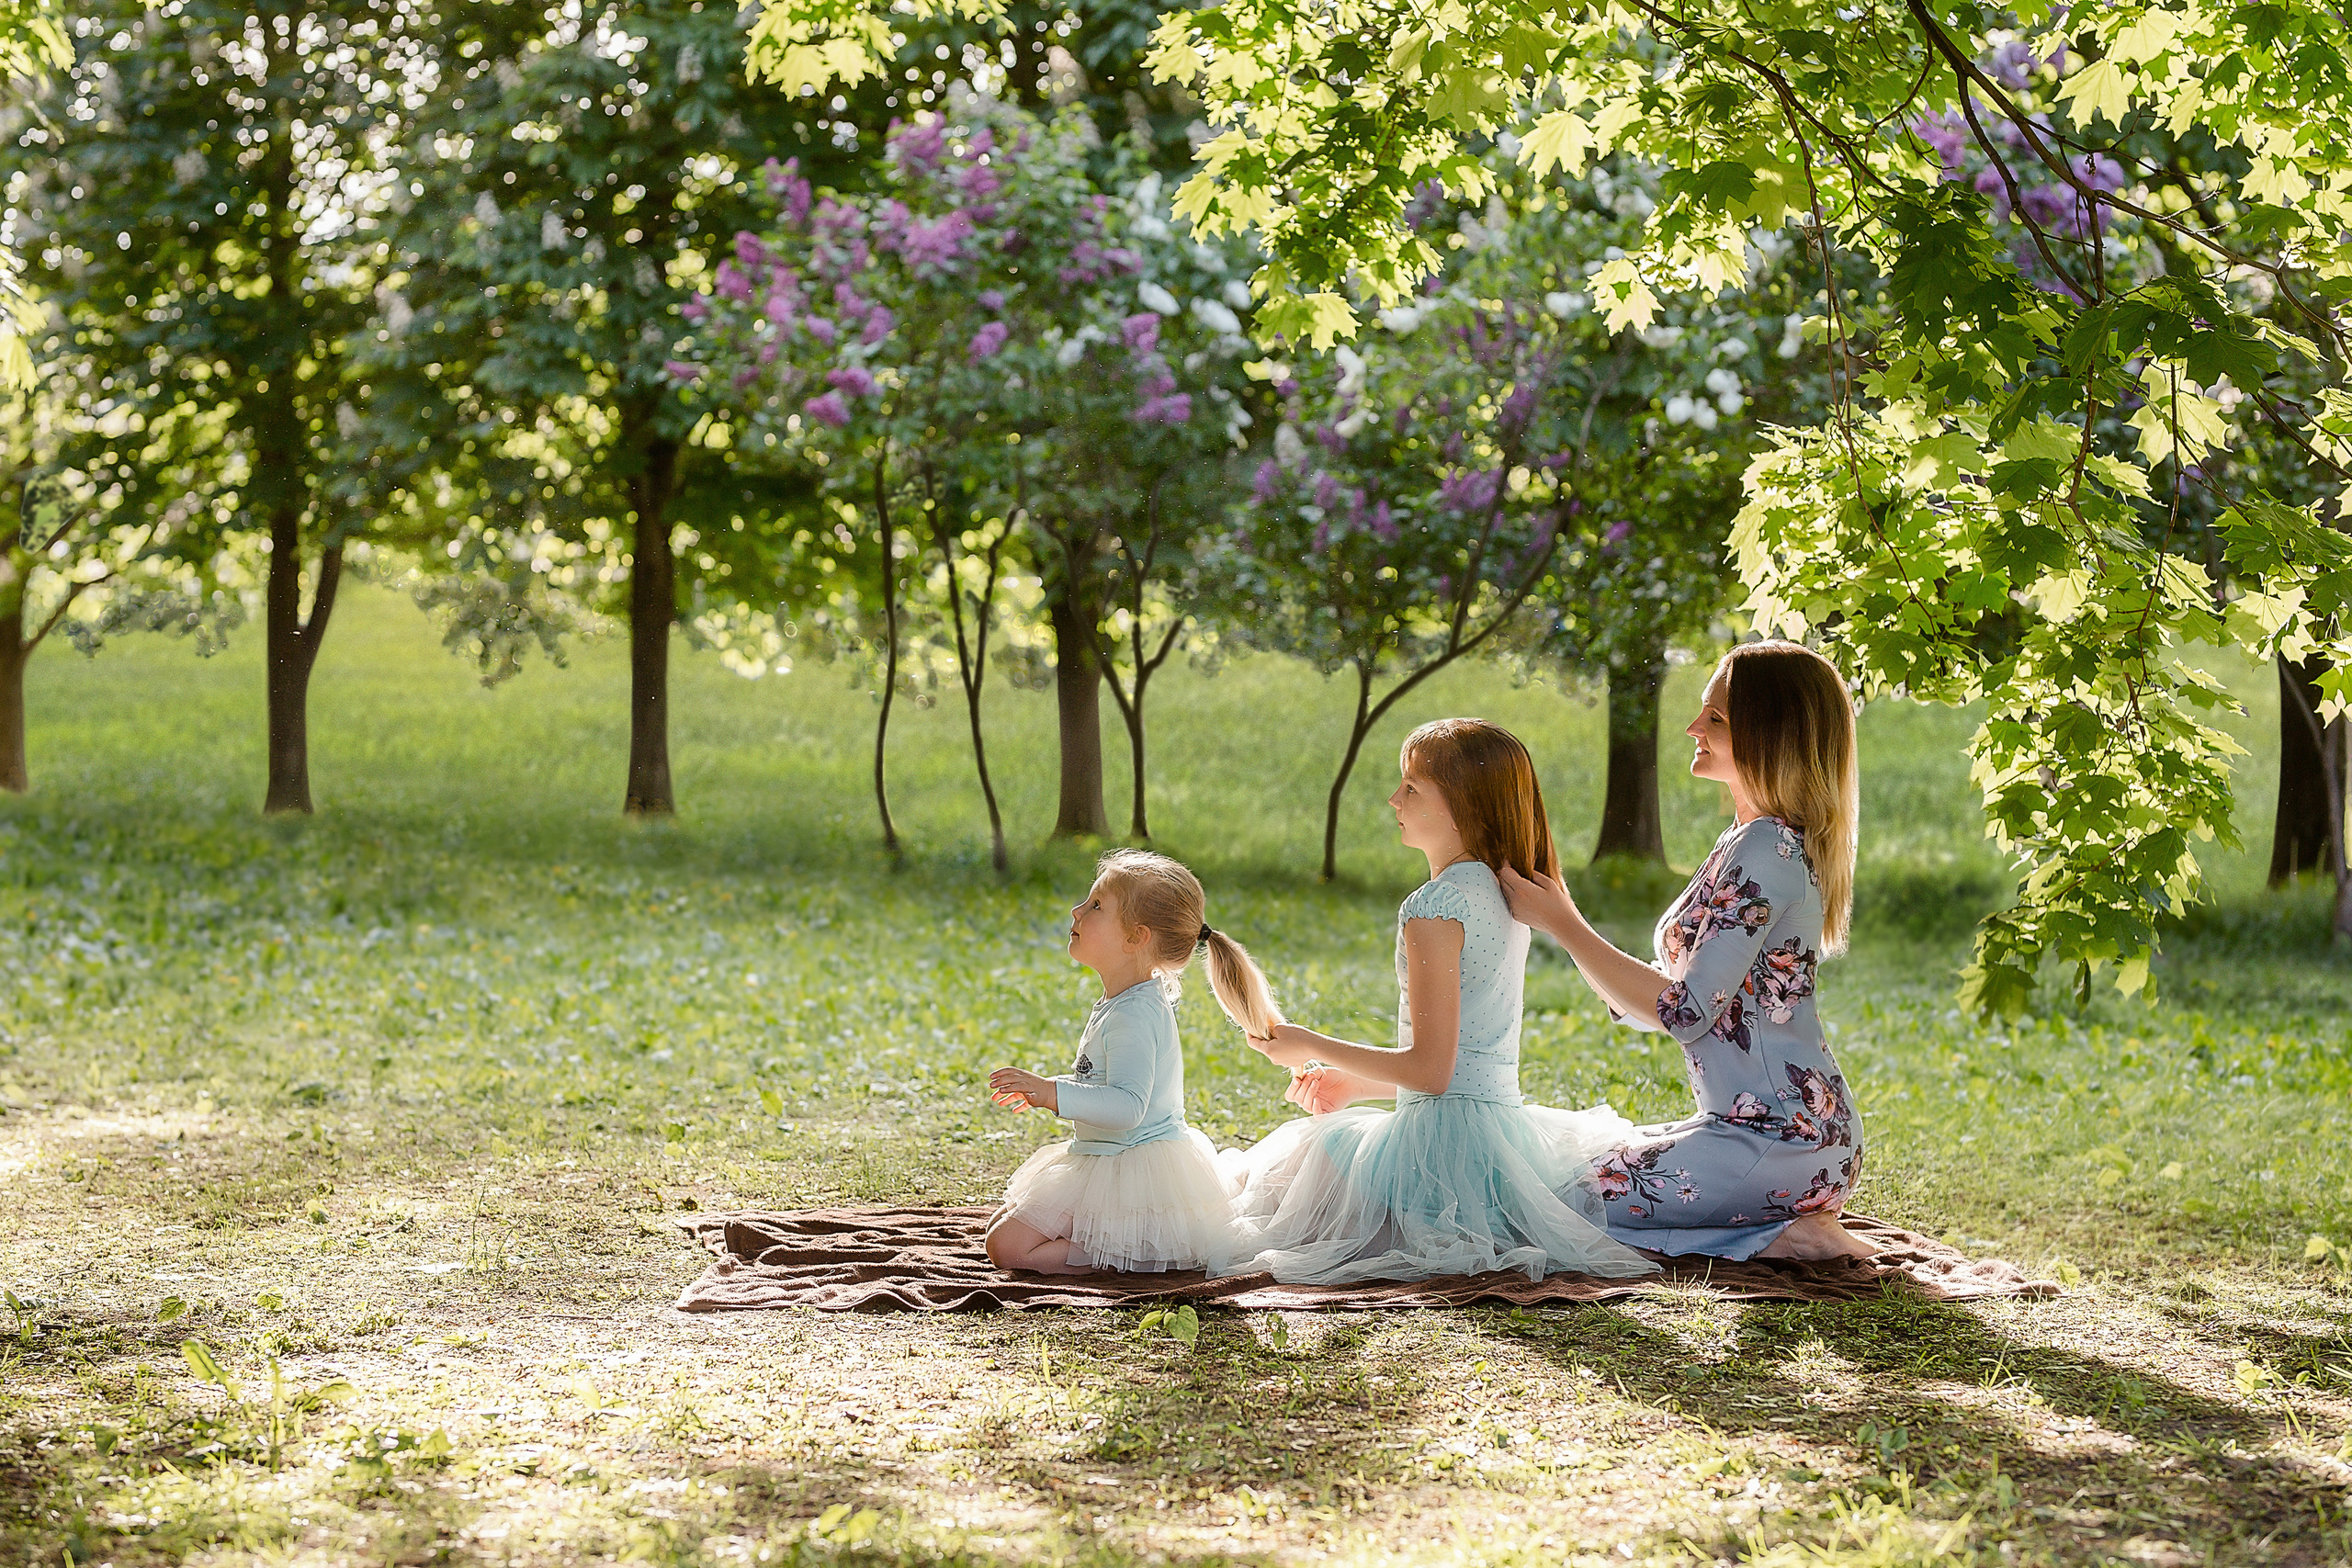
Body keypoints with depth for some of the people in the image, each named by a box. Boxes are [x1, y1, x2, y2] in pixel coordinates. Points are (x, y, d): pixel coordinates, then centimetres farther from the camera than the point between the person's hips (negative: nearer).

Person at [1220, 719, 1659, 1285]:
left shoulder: (1435, 908, -18)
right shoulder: (1502, 896, 11)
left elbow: (1431, 1068, -19)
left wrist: (1315, 1047, -8)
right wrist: (1355, 1083, 21)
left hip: (1441, 1137, -8)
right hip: (1502, 1123, 8)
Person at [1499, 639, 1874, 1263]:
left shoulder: (1766, 850, -17)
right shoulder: (1750, 841, 16)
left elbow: (1686, 1011, -20)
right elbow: (1654, 1001, 15)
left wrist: (1562, 924, -14)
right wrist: (1561, 913, 6)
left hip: (1777, 1137, -10)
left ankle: (1783, 1237, -7)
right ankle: (1788, 1222, 9)